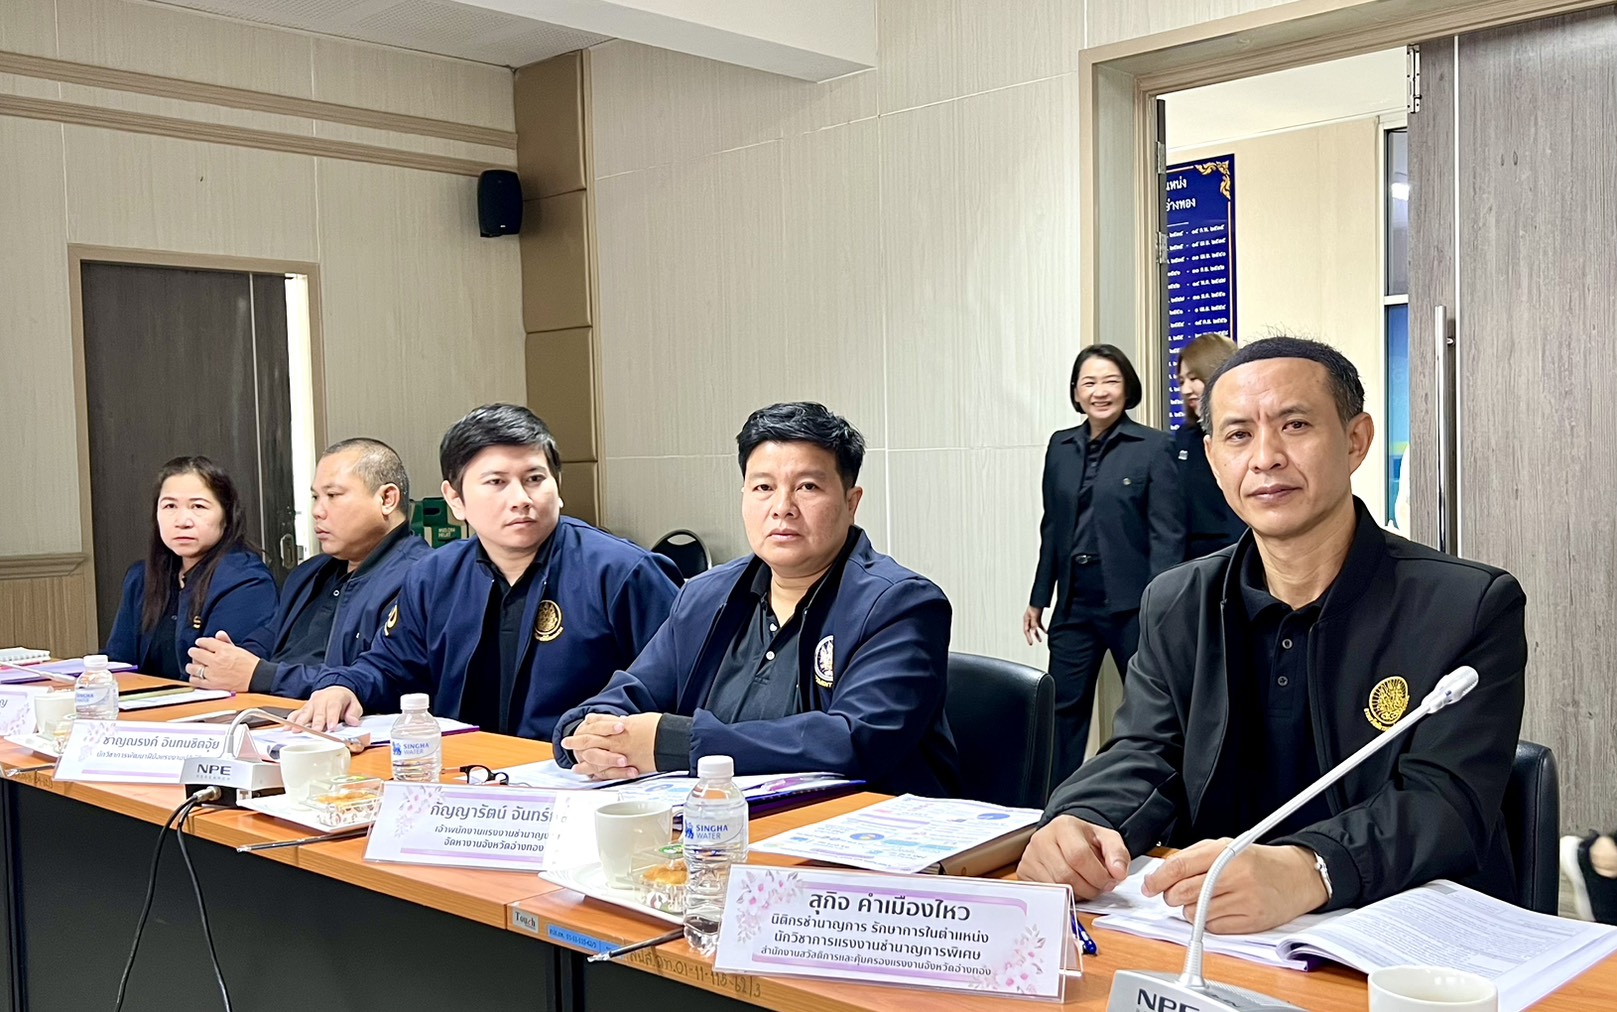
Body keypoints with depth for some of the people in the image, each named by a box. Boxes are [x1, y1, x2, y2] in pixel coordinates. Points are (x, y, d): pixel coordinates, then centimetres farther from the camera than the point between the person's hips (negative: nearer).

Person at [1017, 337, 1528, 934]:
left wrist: (1303, 873, -39)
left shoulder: (1474, 609, -8)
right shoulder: (1176, 608, 6)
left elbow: (1446, 802, -18)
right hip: (1209, 933, 3)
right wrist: (1077, 825, -25)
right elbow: (1146, 758, 0)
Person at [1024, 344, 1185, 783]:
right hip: (1075, 601, 5)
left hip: (1131, 601, -4)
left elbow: (1167, 534, -10)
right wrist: (1038, 598, 13)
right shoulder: (1061, 446, 9)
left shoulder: (1154, 447, -7)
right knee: (1065, 707, 7)